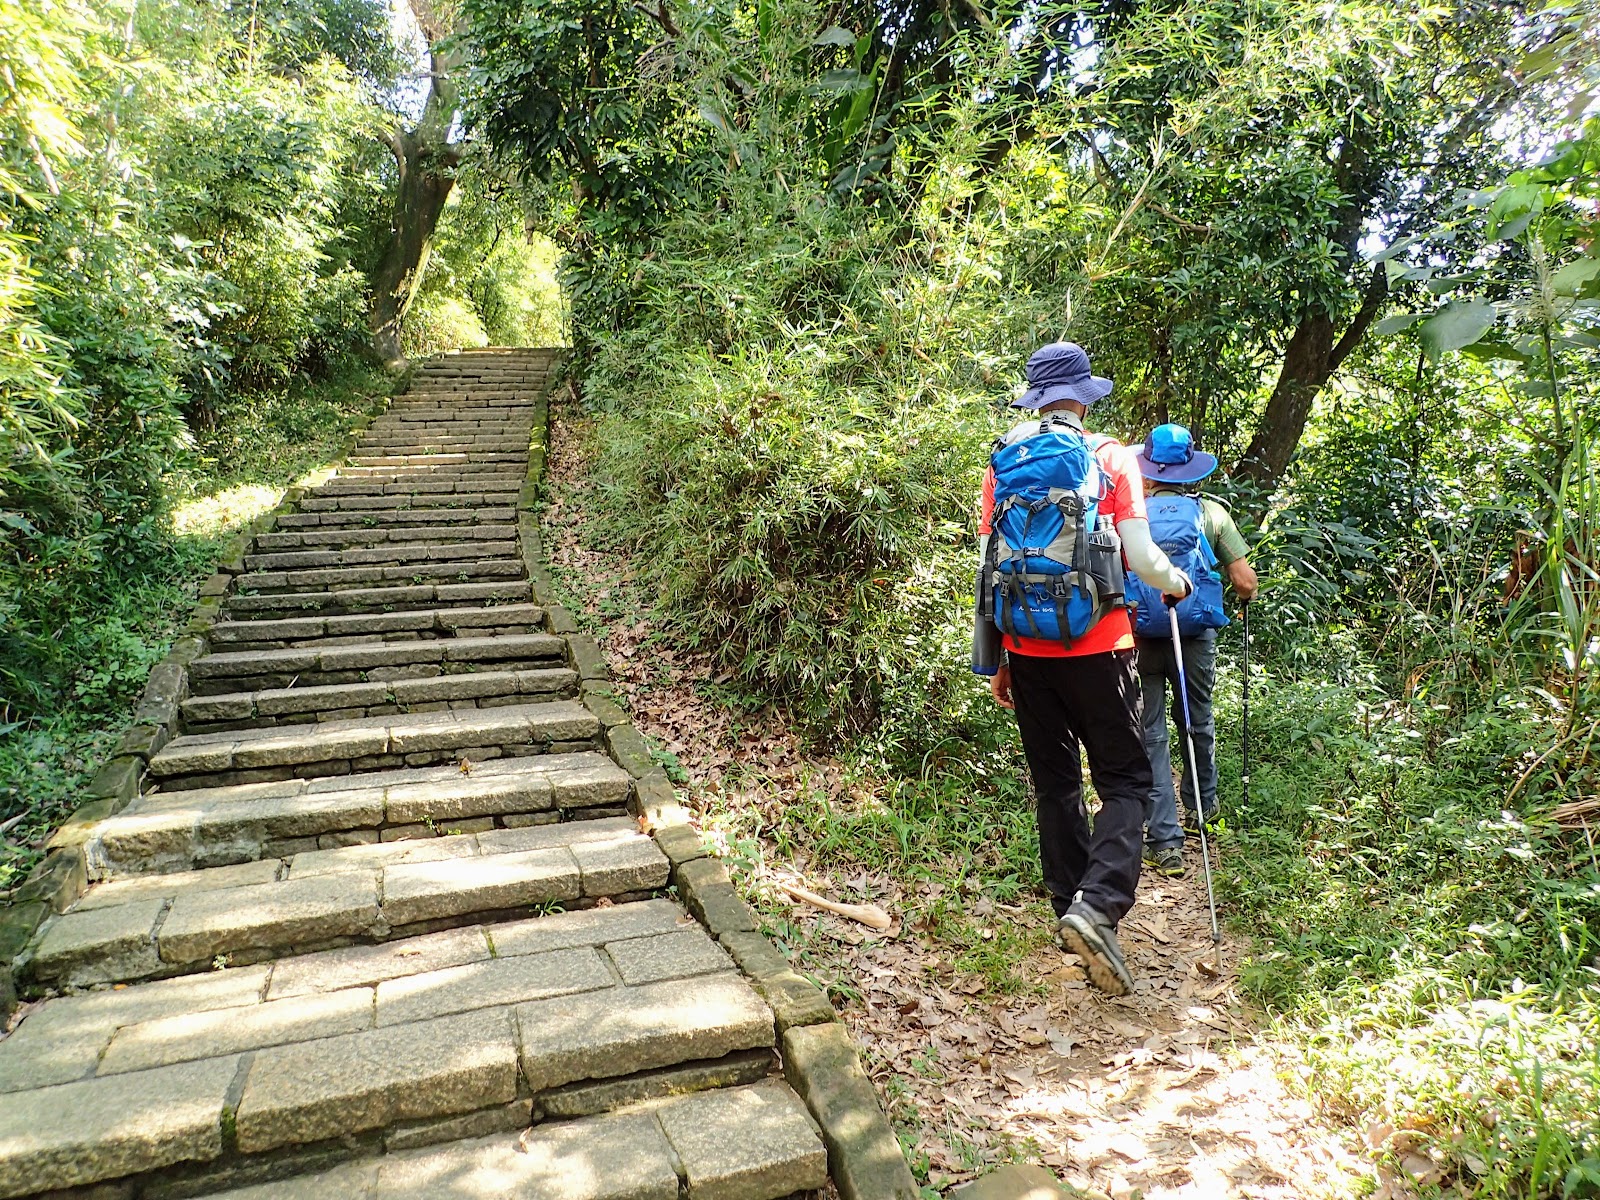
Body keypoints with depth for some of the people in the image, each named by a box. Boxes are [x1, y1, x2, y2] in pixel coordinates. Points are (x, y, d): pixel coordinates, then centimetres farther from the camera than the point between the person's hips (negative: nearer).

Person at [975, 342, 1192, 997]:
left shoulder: (1002, 463, 7)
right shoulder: (1109, 457, -1)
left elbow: (988, 567, 6)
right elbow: (1140, 556, -6)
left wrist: (996, 661, 12)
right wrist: (1177, 584, 17)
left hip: (1026, 649, 3)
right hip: (1096, 647, -3)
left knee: (1055, 783, 14)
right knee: (1124, 780, 4)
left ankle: (1069, 906, 22)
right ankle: (1096, 907, -14)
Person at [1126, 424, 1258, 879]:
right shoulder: (1211, 513, 2)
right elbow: (1245, 583, 0)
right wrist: (1247, 595, 24)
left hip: (1140, 637, -1)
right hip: (1195, 636, 2)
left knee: (1151, 734, 4)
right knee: (1198, 724, 22)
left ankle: (1165, 842, 4)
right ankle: (1201, 806, 44)